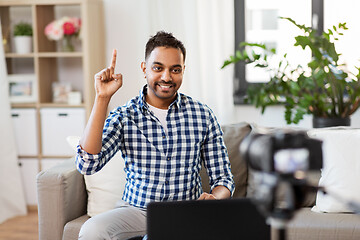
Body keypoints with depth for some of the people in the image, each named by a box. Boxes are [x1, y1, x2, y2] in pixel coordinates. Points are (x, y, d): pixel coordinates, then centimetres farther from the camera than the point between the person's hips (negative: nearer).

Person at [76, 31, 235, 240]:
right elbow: (87, 165, -16)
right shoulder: (124, 116, -1)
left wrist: (215, 198, -19)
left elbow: (223, 178, 6)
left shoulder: (203, 116, 2)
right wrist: (102, 98, -16)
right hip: (136, 209, 0)